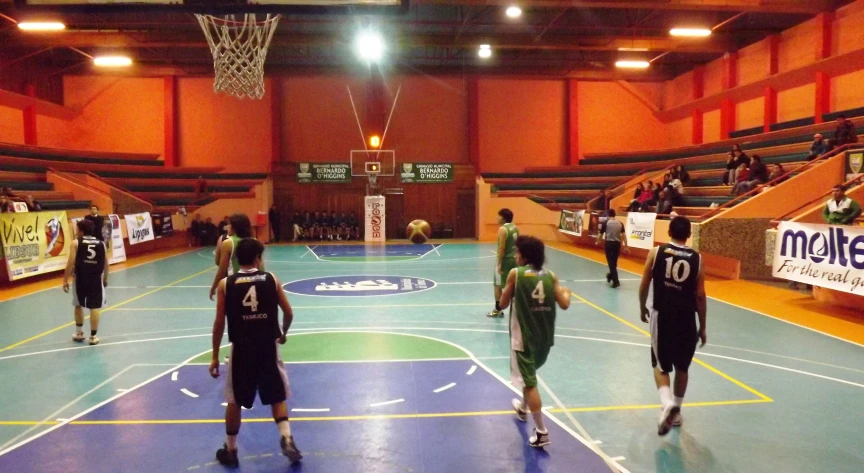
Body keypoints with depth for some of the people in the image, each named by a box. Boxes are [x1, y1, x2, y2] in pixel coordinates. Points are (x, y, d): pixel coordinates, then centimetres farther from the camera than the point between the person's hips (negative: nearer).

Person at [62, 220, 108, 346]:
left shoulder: (76, 243, -1)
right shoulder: (101, 244, 7)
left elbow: (71, 263, -8)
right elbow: (105, 264, 11)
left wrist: (65, 280, -3)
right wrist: (105, 278, 24)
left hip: (80, 278, 0)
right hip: (96, 278, 1)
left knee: (79, 305, 19)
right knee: (95, 307, 3)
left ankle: (79, 333, 29)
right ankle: (93, 336, 5)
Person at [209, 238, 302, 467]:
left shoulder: (225, 284, -2)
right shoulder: (271, 279, 0)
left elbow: (219, 323, -2)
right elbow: (288, 313, 4)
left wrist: (215, 356, 6)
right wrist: (283, 334, 25)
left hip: (241, 349, 0)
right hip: (268, 346, 0)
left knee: (235, 402, 16)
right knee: (277, 397, 18)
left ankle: (230, 450, 27)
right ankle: (286, 439, 4)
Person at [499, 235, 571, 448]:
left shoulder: (515, 273, -9)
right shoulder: (550, 275, 1)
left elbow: (503, 304, -4)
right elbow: (564, 304, -2)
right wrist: (566, 292, 19)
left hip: (523, 336, -6)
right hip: (544, 336, 6)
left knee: (529, 383, -1)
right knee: (529, 376, 29)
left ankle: (541, 432, -2)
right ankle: (523, 408, 49)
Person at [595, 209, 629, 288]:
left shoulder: (606, 223, -5)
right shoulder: (620, 223, 3)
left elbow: (600, 234, 1)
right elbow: (624, 235, 1)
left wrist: (597, 242, 21)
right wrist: (626, 246, 7)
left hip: (609, 243, -4)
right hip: (617, 244, 4)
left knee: (611, 263, -2)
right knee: (614, 262, 20)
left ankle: (616, 281, -8)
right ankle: (610, 276, 41)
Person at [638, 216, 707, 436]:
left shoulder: (656, 252, -2)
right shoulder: (697, 259, -1)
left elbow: (644, 286, 1)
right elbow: (700, 296, 0)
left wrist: (643, 308, 19)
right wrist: (702, 327, 9)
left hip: (661, 315, -1)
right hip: (686, 318, 1)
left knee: (660, 365, 10)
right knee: (682, 367, 18)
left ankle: (667, 403, -14)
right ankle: (676, 412, 28)